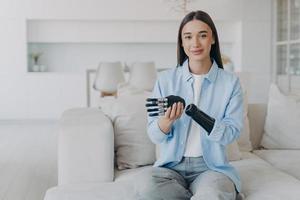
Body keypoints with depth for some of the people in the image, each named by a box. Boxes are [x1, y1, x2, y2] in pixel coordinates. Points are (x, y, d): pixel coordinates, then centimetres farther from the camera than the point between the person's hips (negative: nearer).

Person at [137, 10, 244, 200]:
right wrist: (167, 120, -23)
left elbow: (230, 133, -9)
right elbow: (154, 135, 1)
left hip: (211, 166, -2)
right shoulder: (165, 79, 1)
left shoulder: (231, 82, -1)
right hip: (171, 165, 3)